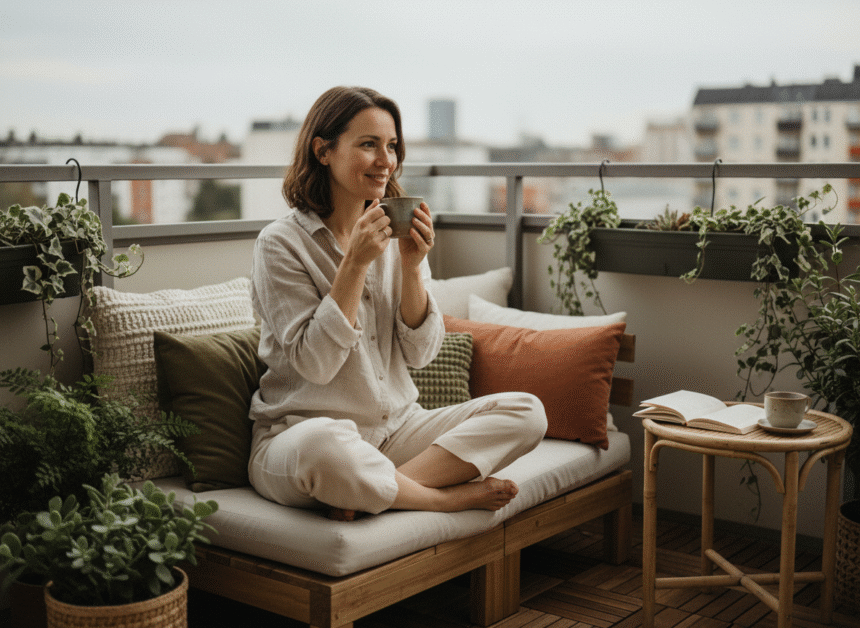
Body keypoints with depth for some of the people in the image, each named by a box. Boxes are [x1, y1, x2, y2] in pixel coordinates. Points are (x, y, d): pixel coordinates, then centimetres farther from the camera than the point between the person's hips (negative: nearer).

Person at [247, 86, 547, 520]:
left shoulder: (398, 235, 7)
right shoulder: (281, 243, -8)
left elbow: (420, 353, 2)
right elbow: (315, 363, -16)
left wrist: (410, 266, -11)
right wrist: (355, 263, -20)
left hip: (396, 428, 6)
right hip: (297, 432, -5)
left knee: (526, 411, -11)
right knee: (320, 444, -42)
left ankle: (367, 494, -21)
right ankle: (450, 496, -14)